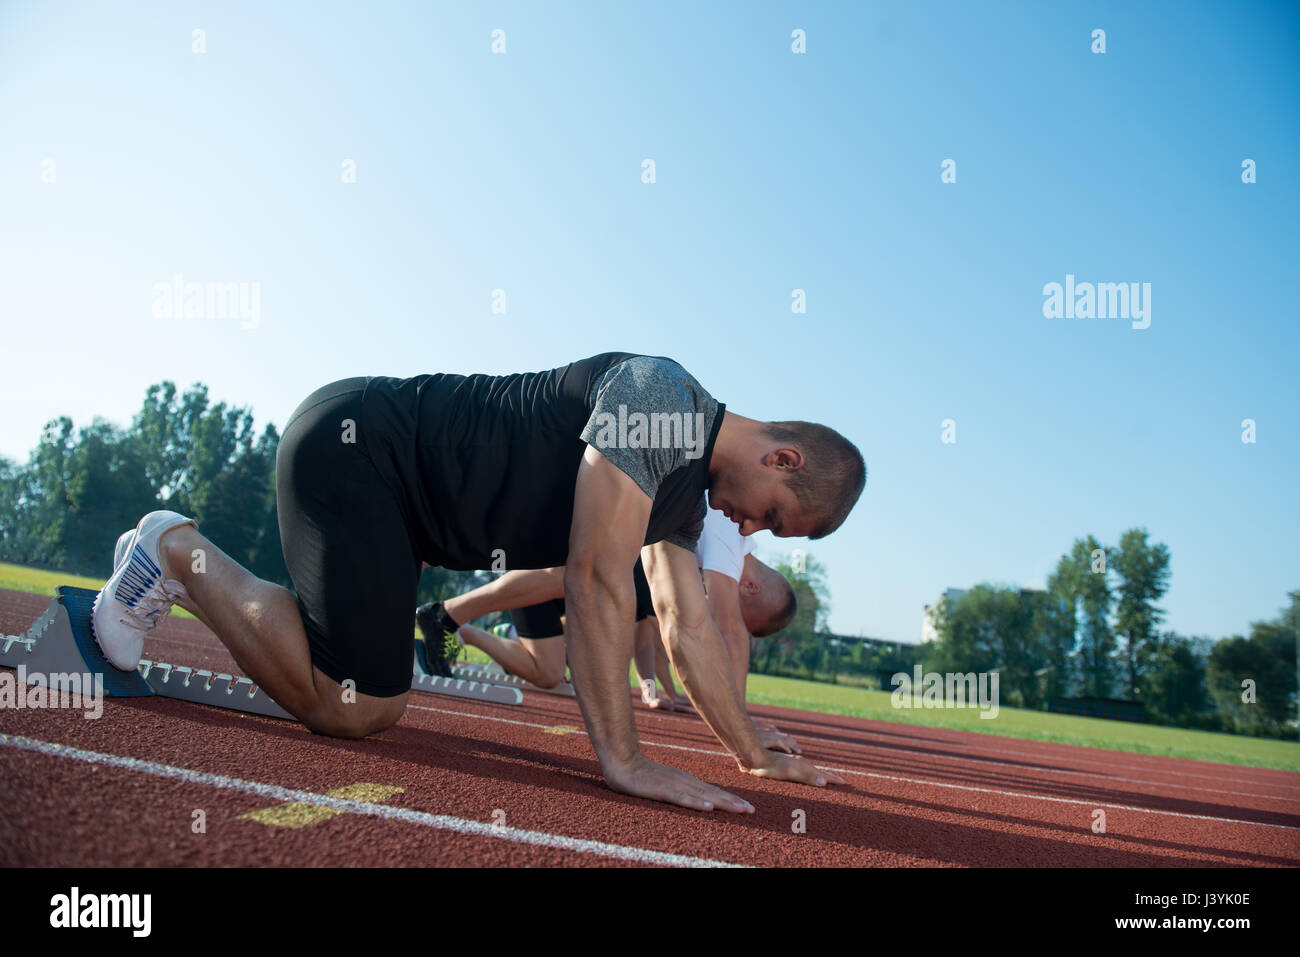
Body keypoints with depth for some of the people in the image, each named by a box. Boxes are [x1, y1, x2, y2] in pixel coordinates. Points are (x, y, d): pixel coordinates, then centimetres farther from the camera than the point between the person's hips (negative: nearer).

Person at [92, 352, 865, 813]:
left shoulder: (687, 495, 8)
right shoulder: (659, 394, -21)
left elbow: (690, 629, 14)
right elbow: (597, 576, -27)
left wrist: (754, 755, 14)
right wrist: (622, 760, -24)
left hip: (394, 491, 9)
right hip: (356, 441, -9)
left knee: (374, 707, 12)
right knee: (349, 710, -14)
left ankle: (179, 569, 27)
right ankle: (178, 552, 5)